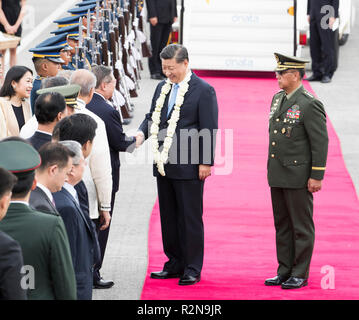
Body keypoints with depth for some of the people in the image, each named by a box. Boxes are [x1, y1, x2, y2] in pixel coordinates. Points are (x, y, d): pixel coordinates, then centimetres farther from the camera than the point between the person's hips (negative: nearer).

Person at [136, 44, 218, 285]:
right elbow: (152, 117, 19)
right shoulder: (162, 88, 12)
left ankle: (192, 268, 6)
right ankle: (175, 264, 22)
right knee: (168, 217, 12)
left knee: (190, 218, -1)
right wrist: (142, 134, -4)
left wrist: (206, 163, -14)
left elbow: (209, 129, -10)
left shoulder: (203, 90, -8)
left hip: (189, 166, -7)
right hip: (164, 165, 7)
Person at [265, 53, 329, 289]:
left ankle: (300, 274, 5)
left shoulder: (310, 105, -14)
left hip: (299, 176, -8)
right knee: (282, 225, 12)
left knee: (301, 226, 0)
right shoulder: (278, 99, 11)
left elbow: (320, 142, -15)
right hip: (278, 176, 8)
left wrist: (317, 176, -16)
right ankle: (285, 271, 19)